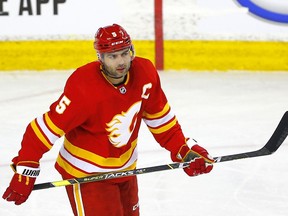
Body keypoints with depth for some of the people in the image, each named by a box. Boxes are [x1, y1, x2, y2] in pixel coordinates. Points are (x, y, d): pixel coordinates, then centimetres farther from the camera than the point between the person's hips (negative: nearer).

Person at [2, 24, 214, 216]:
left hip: (125, 168, 7)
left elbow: (159, 117, 2)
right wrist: (25, 170, -30)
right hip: (86, 174, -7)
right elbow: (47, 127, -27)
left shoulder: (145, 73, -13)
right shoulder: (84, 88, -31)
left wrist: (184, 150, -1)